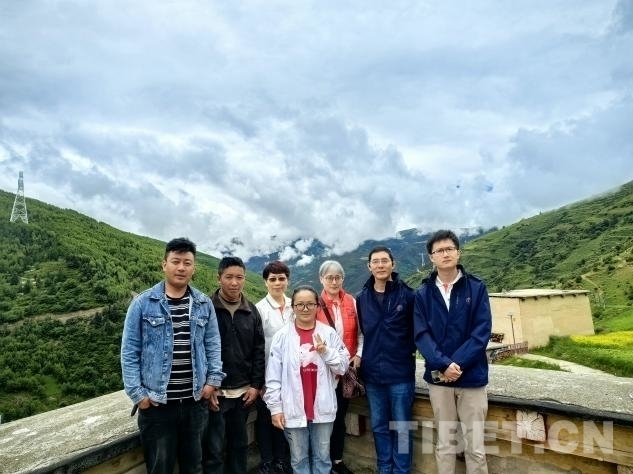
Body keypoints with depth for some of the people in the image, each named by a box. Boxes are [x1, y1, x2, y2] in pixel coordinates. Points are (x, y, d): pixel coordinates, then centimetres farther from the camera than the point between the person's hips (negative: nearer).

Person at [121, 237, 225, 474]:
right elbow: (129, 352, -5)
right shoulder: (142, 303, -7)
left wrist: (213, 380, -3)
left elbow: (212, 345, 6)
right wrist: (137, 393, -8)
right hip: (156, 403, -2)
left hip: (196, 401, 3)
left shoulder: (204, 304, 1)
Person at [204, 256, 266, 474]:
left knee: (240, 443, 18)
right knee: (214, 448, 7)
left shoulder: (251, 311, 3)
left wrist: (256, 385, 2)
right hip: (216, 391, -4)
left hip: (244, 391, 4)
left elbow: (259, 350, 5)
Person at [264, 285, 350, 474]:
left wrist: (326, 351, -17)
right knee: (299, 459, 15)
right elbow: (273, 377, -3)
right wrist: (275, 407, -5)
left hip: (323, 408, 1)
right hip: (293, 409, -1)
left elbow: (343, 366, -2)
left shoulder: (329, 333, -3)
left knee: (322, 457, 18)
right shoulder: (282, 336, -5)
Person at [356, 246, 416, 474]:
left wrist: (410, 350, -4)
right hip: (372, 373, 4)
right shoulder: (362, 298, 3)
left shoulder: (407, 295, -9)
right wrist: (368, 354, 8)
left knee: (401, 427, 10)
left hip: (401, 372, -3)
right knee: (379, 427, 17)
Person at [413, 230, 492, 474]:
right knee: (444, 444, 14)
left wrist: (457, 364, -16)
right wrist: (443, 365, -18)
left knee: (475, 446, 7)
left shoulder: (477, 288, -2)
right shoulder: (423, 294, 1)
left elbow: (482, 332, -8)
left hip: (472, 376, -1)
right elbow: (421, 335, -4)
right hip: (438, 377, 1)